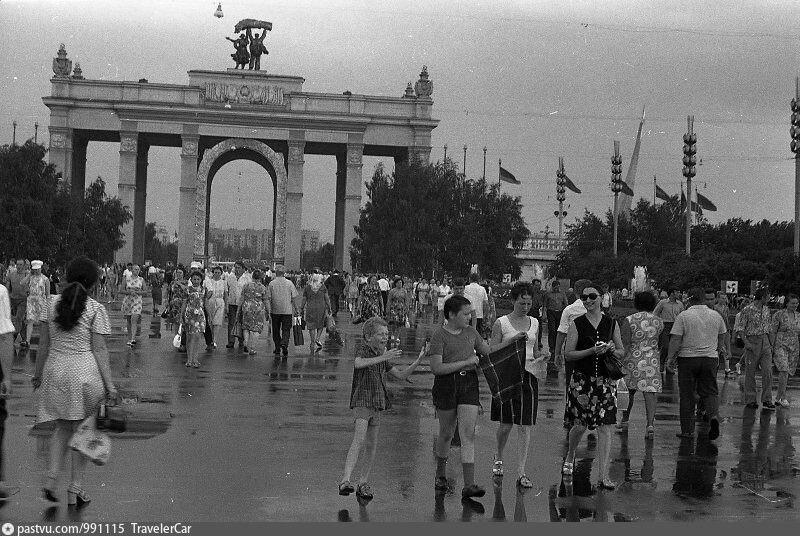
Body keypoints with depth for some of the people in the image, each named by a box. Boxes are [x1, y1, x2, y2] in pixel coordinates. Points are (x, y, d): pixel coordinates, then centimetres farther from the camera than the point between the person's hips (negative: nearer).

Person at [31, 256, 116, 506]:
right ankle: (75, 489, 11)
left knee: (62, 427, 20)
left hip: (55, 371, 4)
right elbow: (98, 350, -9)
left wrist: (38, 374, 18)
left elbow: (43, 344, 7)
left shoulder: (51, 305, 4)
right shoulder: (96, 310, -8)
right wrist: (109, 383, -5)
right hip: (85, 372, -4)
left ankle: (51, 478, 7)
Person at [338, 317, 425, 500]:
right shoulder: (363, 349, -8)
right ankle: (345, 480, -31)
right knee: (359, 439, -22)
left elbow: (402, 375, 16)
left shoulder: (381, 355, 14)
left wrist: (419, 359, 5)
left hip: (377, 403, 8)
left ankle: (363, 484, 18)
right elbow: (358, 363, -32)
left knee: (372, 445, 9)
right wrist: (382, 358, -39)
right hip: (362, 400, -8)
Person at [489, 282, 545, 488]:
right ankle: (498, 458, 33)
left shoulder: (534, 323, 11)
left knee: (524, 426, -2)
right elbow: (493, 352, -5)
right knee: (505, 424, 3)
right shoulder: (501, 323, -3)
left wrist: (540, 360, -1)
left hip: (528, 376, 3)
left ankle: (521, 472, 1)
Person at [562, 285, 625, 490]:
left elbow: (622, 352, 14)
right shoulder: (576, 324, 0)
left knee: (605, 427, -5)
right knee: (580, 425, 4)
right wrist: (592, 351, -17)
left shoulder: (611, 323, 6)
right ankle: (570, 457, 37)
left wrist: (613, 350, -9)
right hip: (581, 380, -1)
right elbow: (568, 354, -5)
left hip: (606, 380, 1)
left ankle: (604, 476, -2)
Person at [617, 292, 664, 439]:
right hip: (652, 361, 1)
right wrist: (664, 362, 26)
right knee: (650, 392, -2)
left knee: (628, 391, 15)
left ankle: (624, 421, 27)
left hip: (632, 360, -1)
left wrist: (620, 361, -12)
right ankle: (650, 424, -16)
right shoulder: (659, 322, 5)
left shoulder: (629, 321, -6)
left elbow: (625, 344, -12)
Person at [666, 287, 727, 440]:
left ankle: (687, 430, 9)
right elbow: (722, 337, 18)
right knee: (709, 392, 11)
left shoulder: (683, 316, -8)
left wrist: (670, 358, -3)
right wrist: (718, 352, 33)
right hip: (710, 358, 3)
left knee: (687, 396, 5)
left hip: (687, 358, -3)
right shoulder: (716, 316, 6)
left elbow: (675, 340, -12)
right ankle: (713, 416, -16)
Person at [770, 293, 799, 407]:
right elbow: (773, 332, -5)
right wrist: (771, 348, -8)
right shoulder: (779, 315, -6)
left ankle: (778, 398, 16)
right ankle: (783, 397, -16)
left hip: (794, 348, 5)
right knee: (784, 370, -19)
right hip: (781, 346, -5)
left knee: (787, 373, 6)